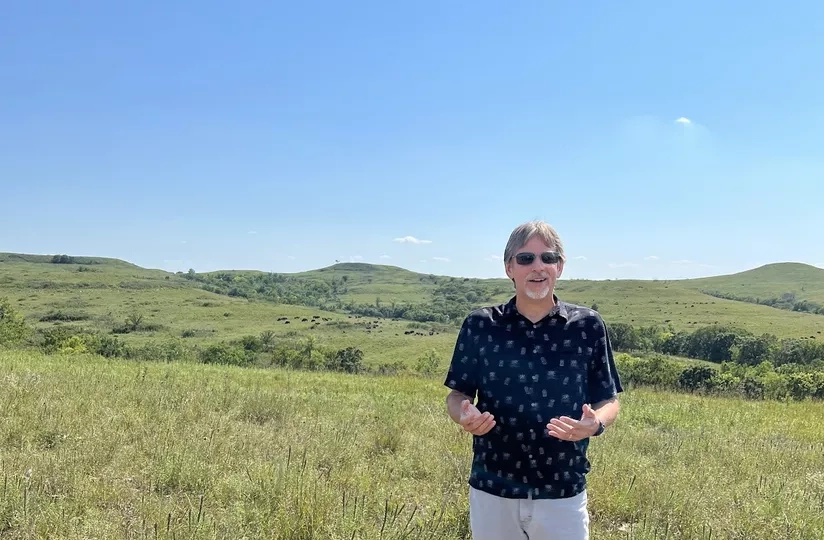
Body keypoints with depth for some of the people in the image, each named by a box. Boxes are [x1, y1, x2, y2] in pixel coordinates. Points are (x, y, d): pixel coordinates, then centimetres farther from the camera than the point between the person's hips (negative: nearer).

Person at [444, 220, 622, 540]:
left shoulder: (587, 326, -4)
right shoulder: (479, 326, -4)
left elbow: (608, 400, 2)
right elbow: (457, 395, 3)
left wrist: (595, 423, -19)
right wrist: (465, 416, -19)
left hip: (563, 495, 0)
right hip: (491, 491, 1)